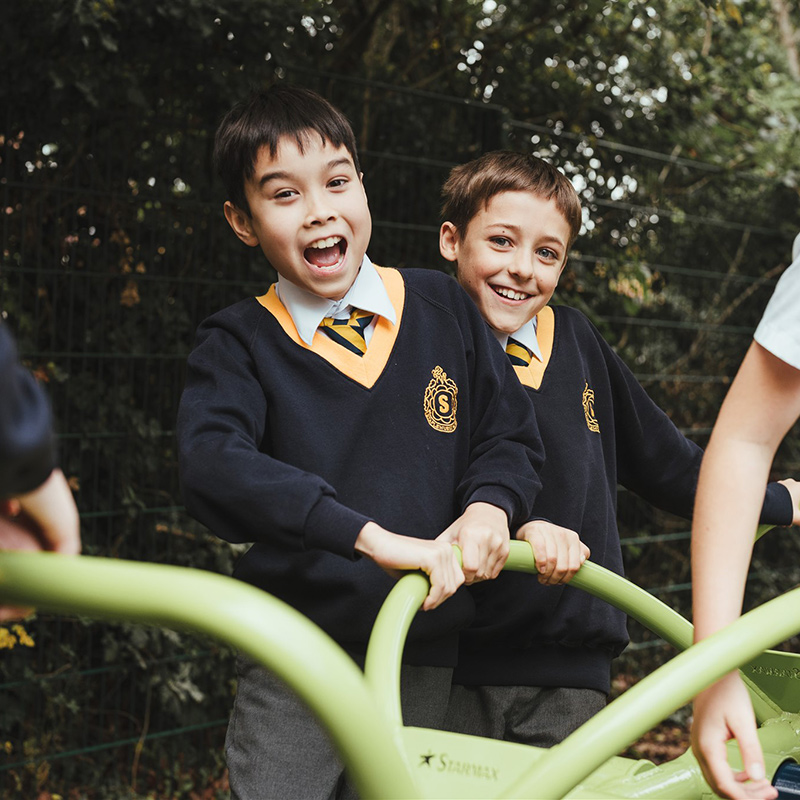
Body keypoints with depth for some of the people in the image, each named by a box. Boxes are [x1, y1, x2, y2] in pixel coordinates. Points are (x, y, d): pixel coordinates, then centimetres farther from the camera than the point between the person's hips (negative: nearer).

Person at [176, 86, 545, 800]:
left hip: (425, 660, 3)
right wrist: (372, 536, -31)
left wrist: (490, 507, -13)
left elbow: (510, 435, 10)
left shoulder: (442, 308, 4)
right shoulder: (238, 344, -4)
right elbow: (213, 467, -22)